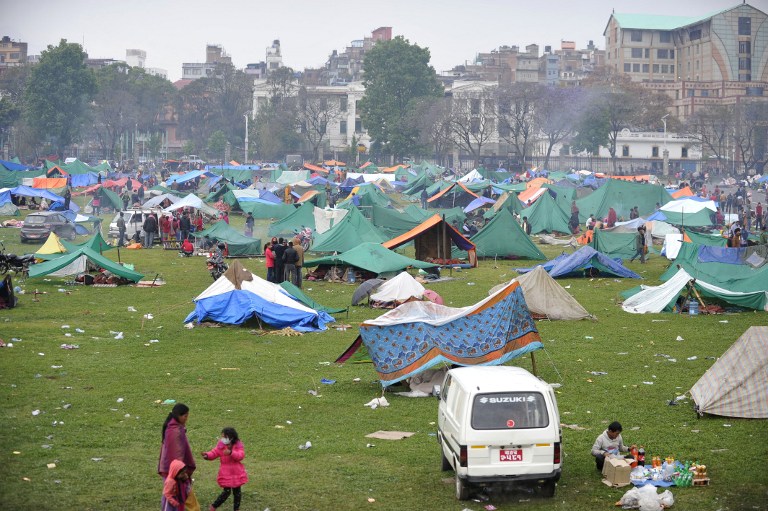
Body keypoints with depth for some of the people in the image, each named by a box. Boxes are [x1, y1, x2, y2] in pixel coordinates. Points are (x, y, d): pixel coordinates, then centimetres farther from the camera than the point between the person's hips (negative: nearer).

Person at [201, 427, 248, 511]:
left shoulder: (238, 445, -9)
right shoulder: (221, 445, -3)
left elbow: (241, 455, -23)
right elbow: (214, 453, -8)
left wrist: (231, 453, -39)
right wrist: (207, 455, -30)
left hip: (237, 472, 1)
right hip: (225, 473, -1)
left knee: (236, 491, 12)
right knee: (226, 491, -6)